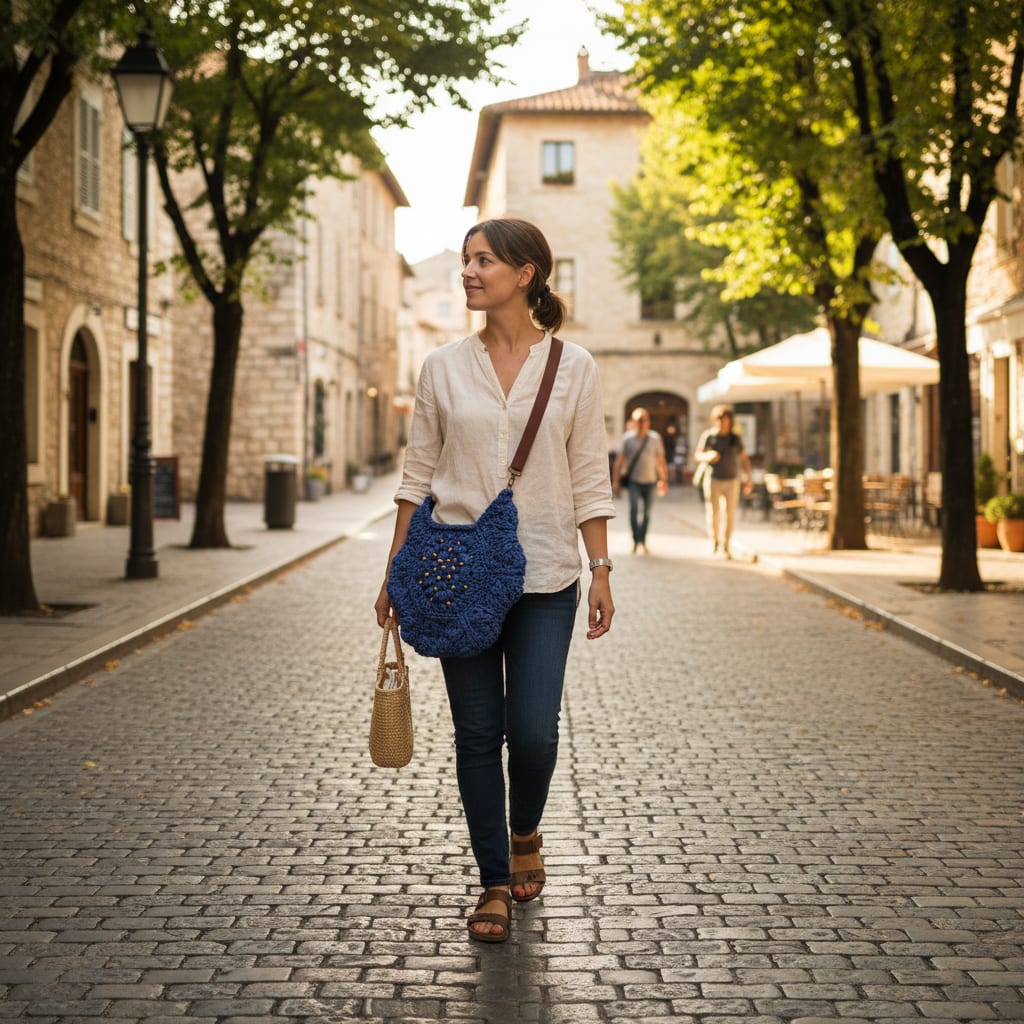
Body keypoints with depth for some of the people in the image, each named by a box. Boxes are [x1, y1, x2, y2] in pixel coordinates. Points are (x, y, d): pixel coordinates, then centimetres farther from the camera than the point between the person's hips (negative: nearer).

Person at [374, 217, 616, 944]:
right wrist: (396, 571, 4)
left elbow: (589, 477, 2)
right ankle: (495, 881, 17)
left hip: (544, 576, -1)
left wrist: (601, 570, -3)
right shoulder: (444, 367, 4)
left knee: (534, 730, -6)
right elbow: (418, 474, 7)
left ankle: (525, 833, 27)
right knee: (478, 732, 3)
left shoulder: (573, 366, 1)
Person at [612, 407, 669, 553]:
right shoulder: (627, 438, -1)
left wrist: (664, 480, 13)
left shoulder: (655, 438, 5)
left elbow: (660, 460, 12)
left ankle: (643, 542, 22)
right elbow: (620, 460, 2)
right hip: (633, 480, -2)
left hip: (649, 481, 2)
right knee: (634, 508, -21)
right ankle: (636, 540, -18)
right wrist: (616, 481, 0)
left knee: (646, 512, 9)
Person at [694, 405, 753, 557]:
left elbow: (744, 459, 7)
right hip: (713, 480, -1)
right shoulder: (708, 436, -5)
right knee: (714, 513, -5)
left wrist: (748, 478, -4)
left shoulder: (735, 438, 0)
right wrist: (708, 457, -24)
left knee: (729, 515, -1)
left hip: (732, 481, 1)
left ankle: (725, 546, 12)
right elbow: (698, 456, -1)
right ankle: (714, 539, 22)